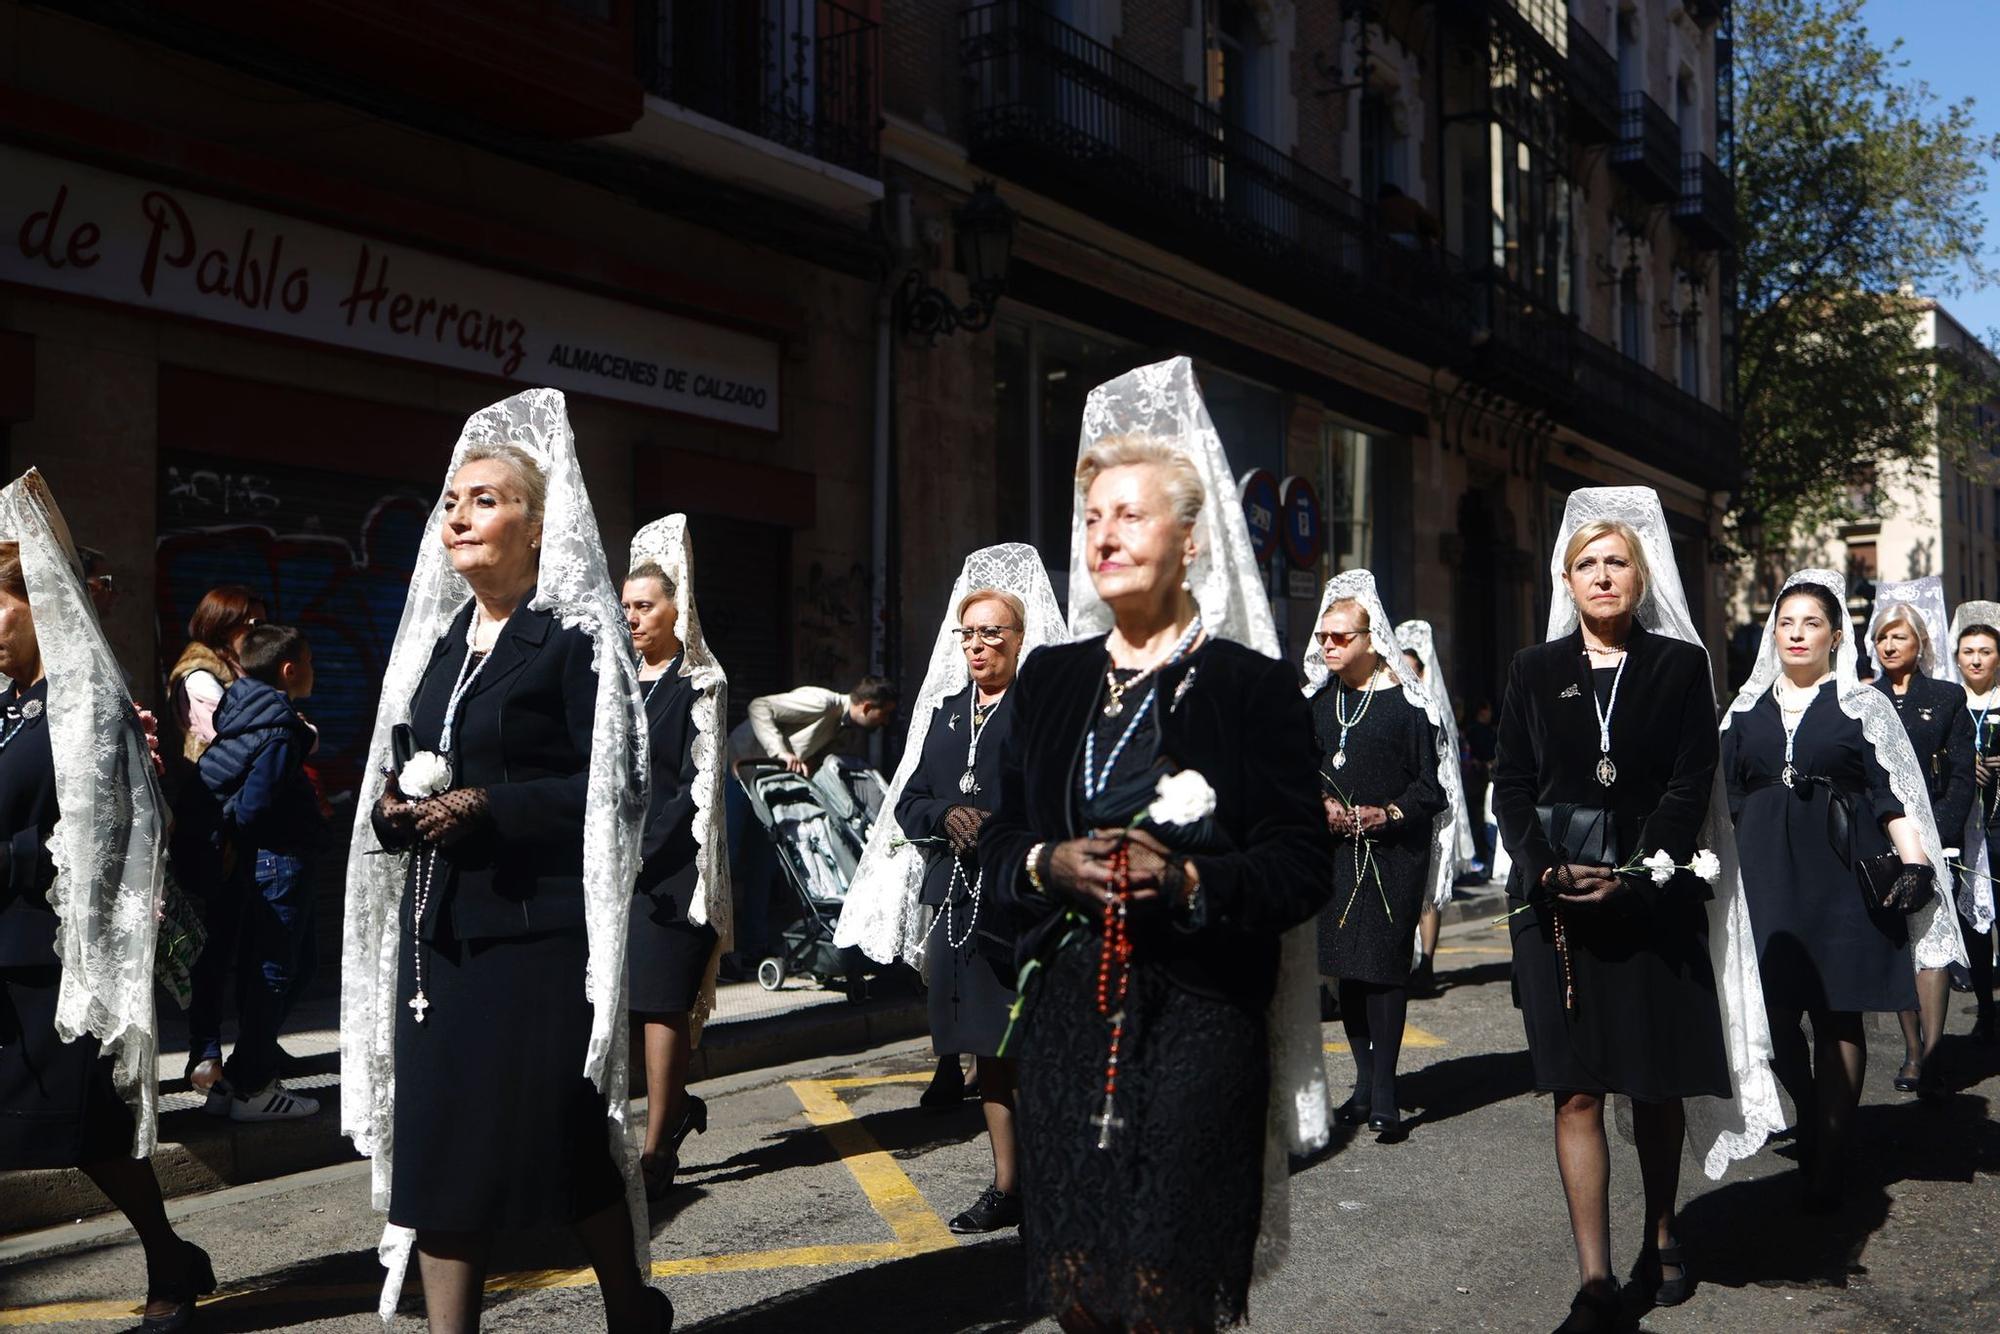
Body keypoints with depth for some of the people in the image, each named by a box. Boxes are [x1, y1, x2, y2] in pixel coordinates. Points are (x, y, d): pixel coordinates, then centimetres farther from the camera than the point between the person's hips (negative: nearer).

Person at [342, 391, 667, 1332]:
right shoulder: (436, 641, 15)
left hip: (536, 927, -6)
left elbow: (612, 789, -13)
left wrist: (489, 808, -20)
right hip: (438, 927, 6)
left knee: (562, 1135, 2)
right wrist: (393, 808, -3)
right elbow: (395, 777, 19)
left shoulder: (575, 639, -5)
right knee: (437, 1139, 5)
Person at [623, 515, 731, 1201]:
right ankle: (677, 1105, 27)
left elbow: (699, 785, -9)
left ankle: (657, 1150, 1)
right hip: (621, 861, 6)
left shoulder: (701, 684, -3)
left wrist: (642, 852, -14)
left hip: (674, 861, -6)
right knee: (626, 994, 7)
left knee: (662, 999, -5)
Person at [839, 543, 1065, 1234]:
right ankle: (1006, 1185, 19)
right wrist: (946, 815, -5)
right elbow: (909, 800, 15)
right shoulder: (945, 709, 17)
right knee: (987, 1047, 11)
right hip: (957, 897, 6)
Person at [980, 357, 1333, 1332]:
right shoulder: (1051, 678, 12)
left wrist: (1188, 880, -19)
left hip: (1198, 1018, -4)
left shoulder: (1253, 685, -1)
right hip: (1067, 1011, 4)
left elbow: (1302, 867, -4)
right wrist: (1050, 865, -7)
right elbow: (998, 840, 13)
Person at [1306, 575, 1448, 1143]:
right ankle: (1365, 1082, 19)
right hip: (1337, 848, 5)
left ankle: (1384, 1095, -2)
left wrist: (1390, 814, -18)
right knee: (1346, 966, 8)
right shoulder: (1317, 700, 9)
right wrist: (1321, 804, -2)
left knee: (1384, 964, -7)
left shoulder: (1406, 702, -5)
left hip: (1394, 851, -5)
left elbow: (1431, 783, -5)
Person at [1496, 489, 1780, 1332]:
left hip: (1654, 901, 0)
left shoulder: (1681, 665, 5)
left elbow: (1691, 784, -2)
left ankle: (1662, 1237, 30)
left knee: (1658, 1082, 9)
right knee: (1576, 1091, -3)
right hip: (1556, 905, 1)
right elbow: (1511, 785, 4)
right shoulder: (1534, 671, 9)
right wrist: (1546, 871, -12)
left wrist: (1636, 877, -14)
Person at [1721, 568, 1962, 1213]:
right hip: (1767, 877, 2)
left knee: (1839, 1015, -1)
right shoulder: (1745, 711, 13)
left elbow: (1897, 795, 0)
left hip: (1843, 877, -2)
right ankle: (1810, 1127, 21)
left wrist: (1915, 866, -10)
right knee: (1776, 1011, 0)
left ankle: (1828, 1158, 7)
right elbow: (1726, 798, 16)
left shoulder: (1864, 706, 6)